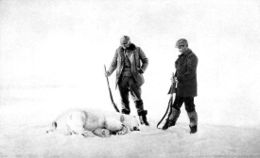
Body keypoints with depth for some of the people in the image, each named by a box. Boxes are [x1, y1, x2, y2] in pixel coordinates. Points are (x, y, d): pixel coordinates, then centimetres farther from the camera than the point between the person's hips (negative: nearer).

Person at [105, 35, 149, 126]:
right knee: (124, 99, 5)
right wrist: (109, 72, 0)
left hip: (134, 78, -2)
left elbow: (145, 61, 10)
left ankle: (143, 118, 2)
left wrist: (142, 70, -6)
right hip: (122, 78, 2)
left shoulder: (137, 50, 0)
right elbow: (114, 63, 15)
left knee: (137, 98, -5)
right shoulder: (118, 51, 5)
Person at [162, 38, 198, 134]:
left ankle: (193, 126, 12)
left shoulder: (192, 57, -15)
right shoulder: (181, 57, 13)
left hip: (189, 87, -8)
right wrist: (175, 77, 2)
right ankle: (171, 120, 29)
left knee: (189, 107, -1)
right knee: (176, 104, 14)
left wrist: (179, 79, -19)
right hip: (180, 86, 8)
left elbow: (190, 73, -21)